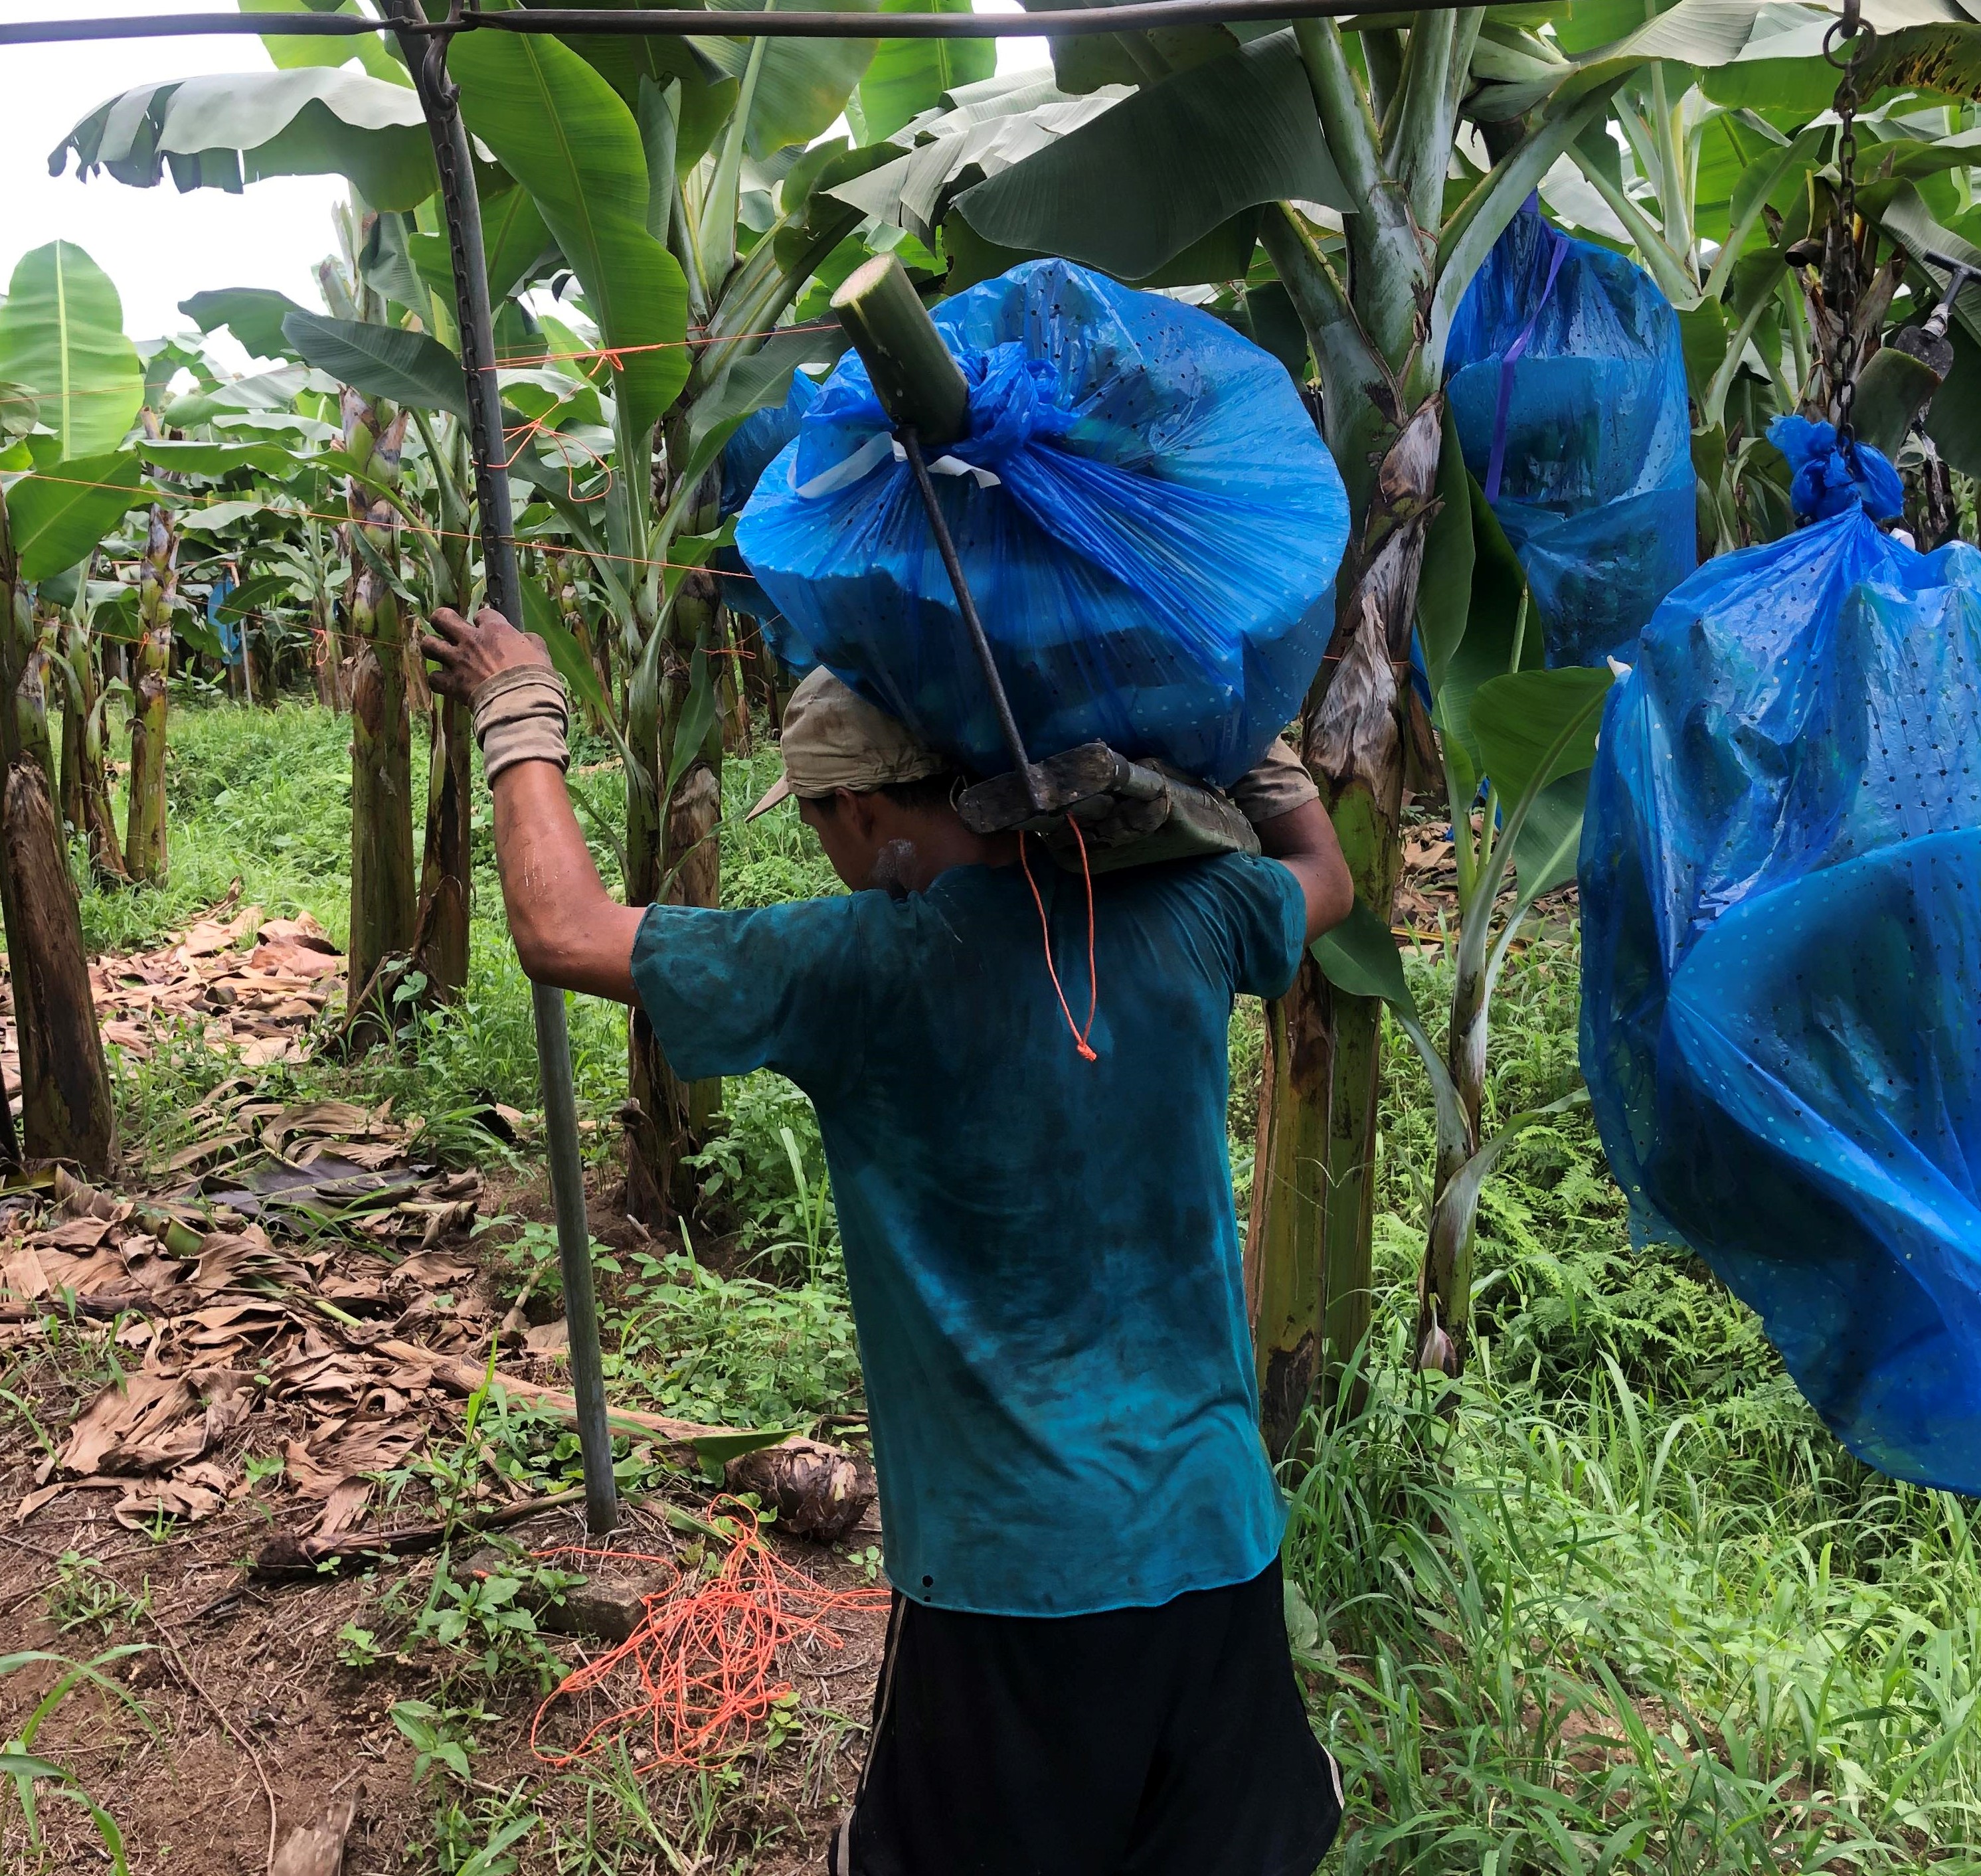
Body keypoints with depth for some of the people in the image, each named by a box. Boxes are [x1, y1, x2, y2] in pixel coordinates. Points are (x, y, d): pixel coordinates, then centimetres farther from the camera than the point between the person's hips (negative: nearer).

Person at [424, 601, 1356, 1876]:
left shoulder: (861, 968, -19)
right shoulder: (1176, 916, -5)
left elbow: (560, 930, -11)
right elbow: (1324, 875, 18)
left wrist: (522, 714, 2)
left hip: (1009, 1560, -4)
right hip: (1217, 1532, 4)